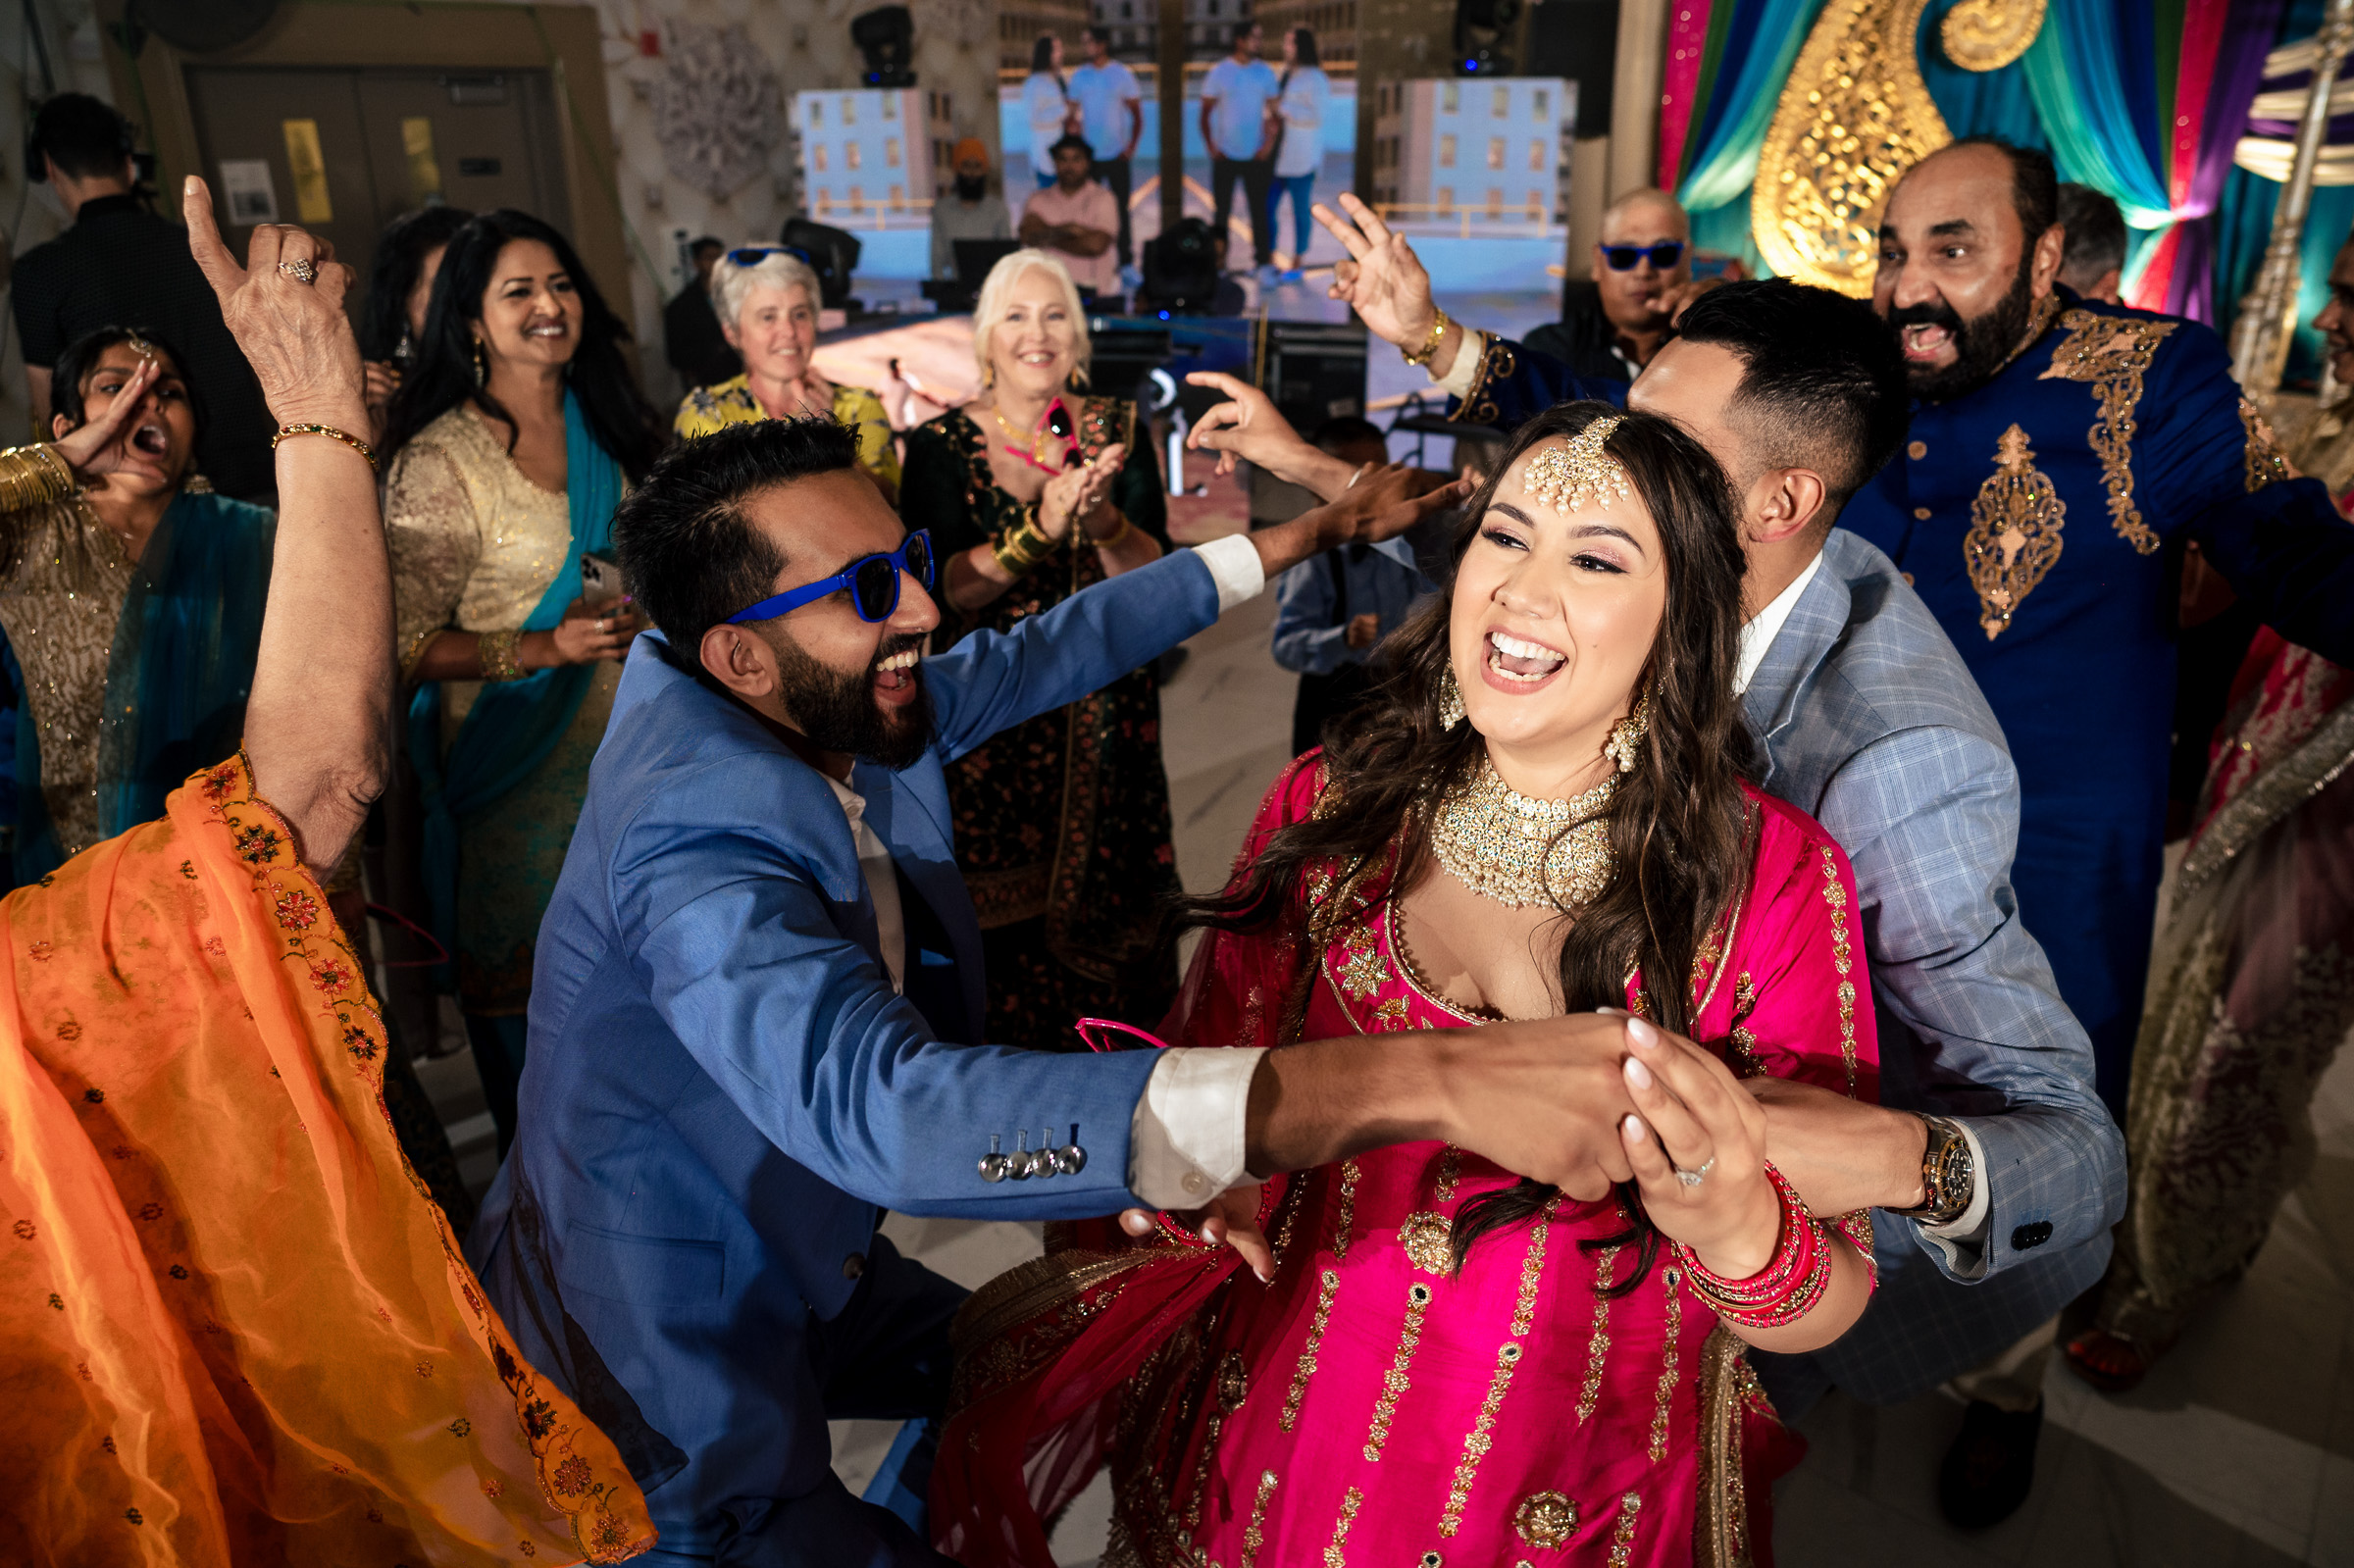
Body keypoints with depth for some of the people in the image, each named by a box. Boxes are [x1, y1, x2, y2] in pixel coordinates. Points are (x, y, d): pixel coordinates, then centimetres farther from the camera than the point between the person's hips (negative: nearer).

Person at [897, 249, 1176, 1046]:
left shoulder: (1116, 430, 4)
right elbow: (947, 587, -11)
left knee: (1107, 910, 3)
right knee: (1003, 922, -1)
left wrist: (1104, 521, -23)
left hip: (1105, 714, 2)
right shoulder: (942, 443, 0)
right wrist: (1043, 526, -25)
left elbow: (1155, 575, -3)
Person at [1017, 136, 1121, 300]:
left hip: (1090, 289, -3)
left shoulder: (1102, 198, 8)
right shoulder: (1039, 200, 17)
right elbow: (1028, 236, 0)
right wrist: (1066, 229, -9)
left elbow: (1096, 245, -7)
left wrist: (1049, 239, 0)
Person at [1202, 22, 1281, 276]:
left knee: (1259, 210, 2)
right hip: (1225, 156, -1)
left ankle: (1263, 260, 9)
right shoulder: (1219, 72, -1)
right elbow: (1206, 112, 2)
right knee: (1221, 212, 4)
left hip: (1256, 157, 1)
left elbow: (1274, 110, 5)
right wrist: (1211, 147, -7)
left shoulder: (1264, 72, 3)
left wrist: (1270, 142, -7)